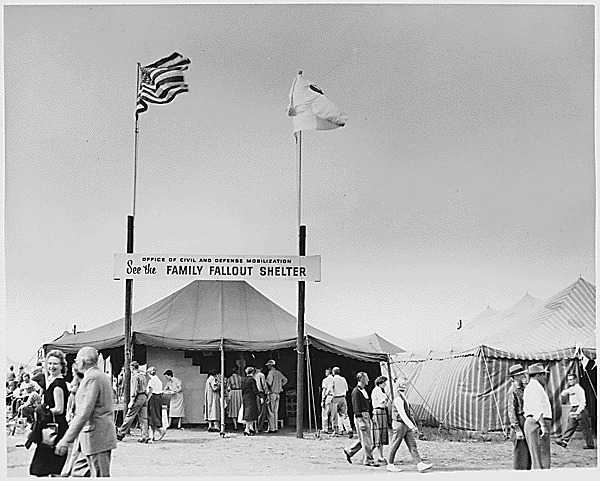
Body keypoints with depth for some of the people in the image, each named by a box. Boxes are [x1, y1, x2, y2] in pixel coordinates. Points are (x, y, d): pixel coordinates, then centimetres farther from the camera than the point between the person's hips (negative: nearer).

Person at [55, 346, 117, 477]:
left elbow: (84, 413, -23)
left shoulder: (92, 378, -15)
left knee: (101, 476, -7)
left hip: (96, 436, -10)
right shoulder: (103, 376, 16)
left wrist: (66, 440, -24)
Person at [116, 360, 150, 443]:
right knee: (143, 418, 5)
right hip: (144, 397, 8)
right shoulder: (143, 376, 17)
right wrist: (146, 398, 18)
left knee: (129, 416, -2)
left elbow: (134, 389, -15)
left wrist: (132, 401, -15)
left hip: (138, 397, -8)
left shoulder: (135, 376, -8)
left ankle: (121, 434, 4)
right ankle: (145, 437, 1)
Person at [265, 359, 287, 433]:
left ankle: (271, 428, -8)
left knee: (270, 412, -5)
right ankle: (275, 427, 11)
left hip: (271, 393, -8)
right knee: (275, 412, 10)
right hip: (278, 394, 8)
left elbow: (269, 381, -25)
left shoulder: (271, 372, -11)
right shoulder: (278, 372, 12)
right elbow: (285, 380, 22)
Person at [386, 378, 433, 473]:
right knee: (395, 445, 2)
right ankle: (390, 465, 14)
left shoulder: (404, 397, 14)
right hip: (399, 424, -9)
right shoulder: (398, 399, -16)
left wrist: (414, 426, 18)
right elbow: (402, 415, -23)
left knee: (412, 445, 1)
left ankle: (420, 465, -5)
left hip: (407, 425, 9)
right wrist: (412, 426, -27)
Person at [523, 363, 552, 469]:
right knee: (541, 458, -12)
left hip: (530, 423, 11)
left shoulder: (529, 387, 23)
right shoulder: (535, 387, -9)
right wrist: (543, 425, -29)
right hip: (537, 424, -11)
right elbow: (537, 408, -22)